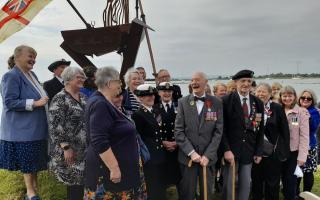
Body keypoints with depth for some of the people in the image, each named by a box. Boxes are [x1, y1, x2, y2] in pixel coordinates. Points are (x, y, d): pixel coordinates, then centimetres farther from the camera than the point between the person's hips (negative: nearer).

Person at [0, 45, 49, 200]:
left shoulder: (32, 75, 11)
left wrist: (43, 100, 6)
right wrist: (35, 103, -23)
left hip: (36, 127, 8)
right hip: (23, 128, -8)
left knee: (35, 159, 16)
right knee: (27, 160, 2)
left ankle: (34, 187, 31)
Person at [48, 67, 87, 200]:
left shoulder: (82, 97, 11)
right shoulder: (60, 99, -13)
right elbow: (55, 126, -18)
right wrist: (66, 147, -21)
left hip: (85, 148, 7)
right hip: (71, 149, -7)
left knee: (82, 179, 12)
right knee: (74, 180, 2)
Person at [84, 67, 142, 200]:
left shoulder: (103, 102, 10)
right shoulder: (99, 104, -21)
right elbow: (100, 143, -27)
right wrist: (114, 168, -24)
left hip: (110, 165, 10)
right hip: (107, 169, -10)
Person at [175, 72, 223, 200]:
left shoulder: (216, 103, 1)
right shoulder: (183, 102, 1)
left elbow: (218, 131, -2)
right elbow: (178, 131, -4)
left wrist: (208, 155, -9)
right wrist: (191, 152, -12)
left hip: (208, 157, 0)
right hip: (187, 156, 0)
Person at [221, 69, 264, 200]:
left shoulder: (258, 103, 6)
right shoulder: (226, 101, -7)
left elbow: (260, 129, 8)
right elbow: (222, 128, -9)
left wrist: (259, 152, 5)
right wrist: (226, 149, -15)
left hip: (249, 151, 4)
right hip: (231, 150, -3)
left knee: (246, 185, 11)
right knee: (229, 185, 6)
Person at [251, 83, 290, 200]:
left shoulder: (277, 108, -4)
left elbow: (284, 131, -4)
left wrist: (284, 151, -7)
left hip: (273, 152, -2)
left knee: (272, 183, 9)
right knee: (256, 181, 14)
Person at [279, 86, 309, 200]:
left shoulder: (302, 112, -7)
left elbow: (304, 136, -10)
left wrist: (302, 156, -14)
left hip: (293, 152, -3)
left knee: (291, 180, 2)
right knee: (284, 179, 13)